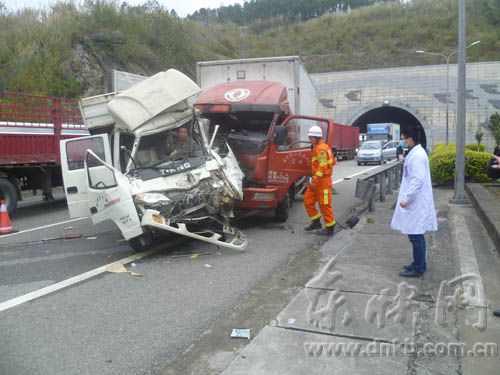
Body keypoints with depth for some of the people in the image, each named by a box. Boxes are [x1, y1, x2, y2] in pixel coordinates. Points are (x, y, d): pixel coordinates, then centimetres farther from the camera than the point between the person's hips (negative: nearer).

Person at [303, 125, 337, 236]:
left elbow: (322, 167, -23)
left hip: (323, 181, -10)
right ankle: (316, 221, 19)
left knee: (325, 205, -3)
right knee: (308, 200, 10)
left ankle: (330, 228, 7)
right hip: (318, 180, 10)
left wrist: (314, 180, -27)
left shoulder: (321, 148, -16)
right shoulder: (318, 147, 15)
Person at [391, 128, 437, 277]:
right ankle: (419, 263, 28)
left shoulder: (417, 155, -18)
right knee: (416, 235, 17)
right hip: (414, 201, 10)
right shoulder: (414, 153, 13)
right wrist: (407, 197, 19)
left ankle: (418, 268, 7)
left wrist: (406, 198, -23)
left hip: (415, 202, -10)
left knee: (415, 236, -2)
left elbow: (418, 179, -24)